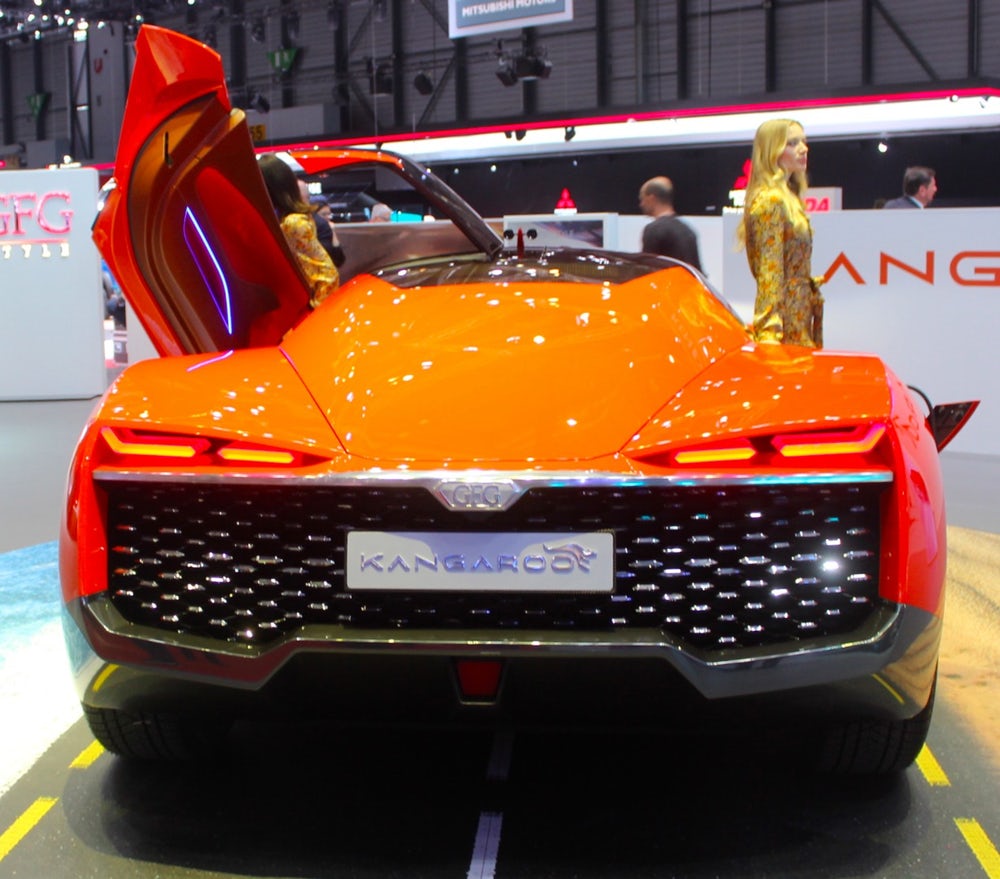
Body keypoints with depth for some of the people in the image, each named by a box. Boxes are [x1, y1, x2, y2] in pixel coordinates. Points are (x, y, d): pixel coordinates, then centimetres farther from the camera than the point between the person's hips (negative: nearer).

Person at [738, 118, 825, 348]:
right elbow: (770, 271, -19)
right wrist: (770, 329, -24)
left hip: (799, 316, 9)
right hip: (787, 318, -9)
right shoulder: (771, 201, -12)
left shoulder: (788, 198, 16)